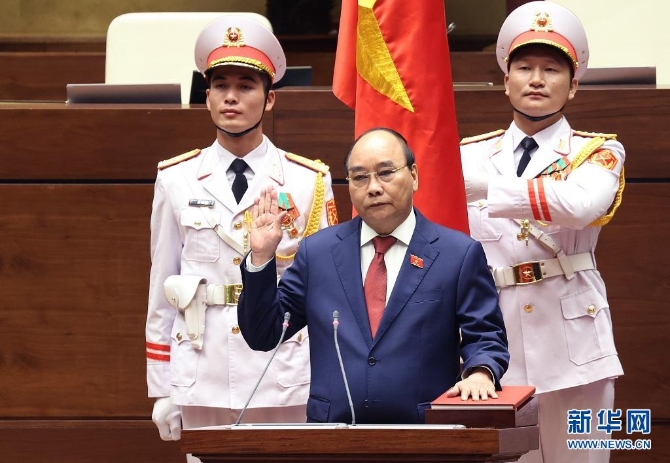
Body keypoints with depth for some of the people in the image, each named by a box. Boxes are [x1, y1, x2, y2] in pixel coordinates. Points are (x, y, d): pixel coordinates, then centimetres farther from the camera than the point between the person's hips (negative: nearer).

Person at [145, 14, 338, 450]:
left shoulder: (309, 182, 3)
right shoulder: (176, 180, 5)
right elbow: (161, 292, 8)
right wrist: (161, 390, 6)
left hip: (285, 384, -1)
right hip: (202, 386, 1)